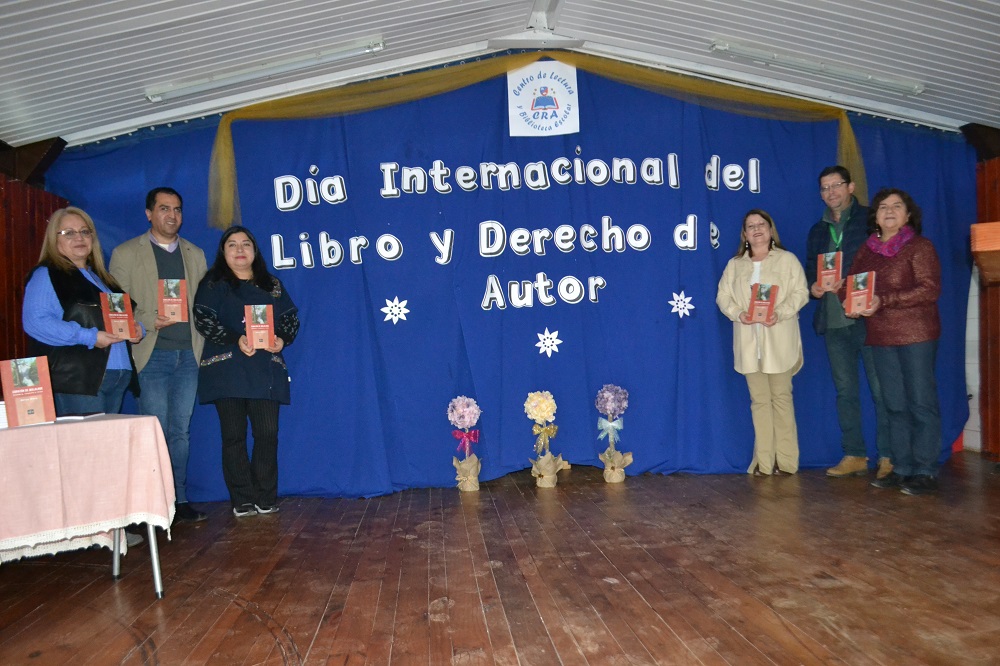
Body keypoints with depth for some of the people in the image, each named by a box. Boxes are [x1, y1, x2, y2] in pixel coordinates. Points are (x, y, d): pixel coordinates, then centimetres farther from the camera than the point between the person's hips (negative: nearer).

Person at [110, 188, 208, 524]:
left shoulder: (195, 254, 15)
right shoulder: (125, 253, 4)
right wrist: (150, 322, -15)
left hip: (189, 354, 3)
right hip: (152, 355, -3)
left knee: (180, 432, 8)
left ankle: (179, 500, 15)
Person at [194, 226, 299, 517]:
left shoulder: (272, 285, 17)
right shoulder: (213, 284, 8)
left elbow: (291, 317, 14)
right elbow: (203, 319, -5)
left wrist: (283, 338, -8)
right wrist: (236, 339, -18)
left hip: (266, 370, 2)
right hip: (227, 369, -2)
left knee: (267, 433, -4)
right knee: (234, 435, 0)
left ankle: (266, 499, 8)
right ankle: (242, 501, 8)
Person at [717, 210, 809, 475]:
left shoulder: (787, 259, 5)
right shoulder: (734, 264, 14)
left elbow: (800, 292, -2)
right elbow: (723, 296, 9)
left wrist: (780, 313, -19)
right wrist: (738, 313, -12)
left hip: (779, 342, -2)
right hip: (749, 343, 2)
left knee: (781, 397, 1)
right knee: (759, 399, 4)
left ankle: (785, 460, 8)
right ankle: (763, 461, 7)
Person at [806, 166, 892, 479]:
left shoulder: (870, 219, 1)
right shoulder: (818, 231, 18)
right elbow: (810, 268, 22)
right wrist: (813, 285, 0)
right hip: (832, 320, 6)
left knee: (881, 388, -4)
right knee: (845, 390, 9)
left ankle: (888, 456, 4)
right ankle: (854, 455, 16)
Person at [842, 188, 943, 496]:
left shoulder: (919, 246, -3)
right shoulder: (867, 249, 13)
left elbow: (930, 289, -13)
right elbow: (851, 284, 15)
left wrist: (884, 301, -21)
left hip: (916, 334, -5)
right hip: (881, 337, 6)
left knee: (921, 403, -4)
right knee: (895, 405, 10)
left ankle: (926, 472, 2)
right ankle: (902, 469, 17)